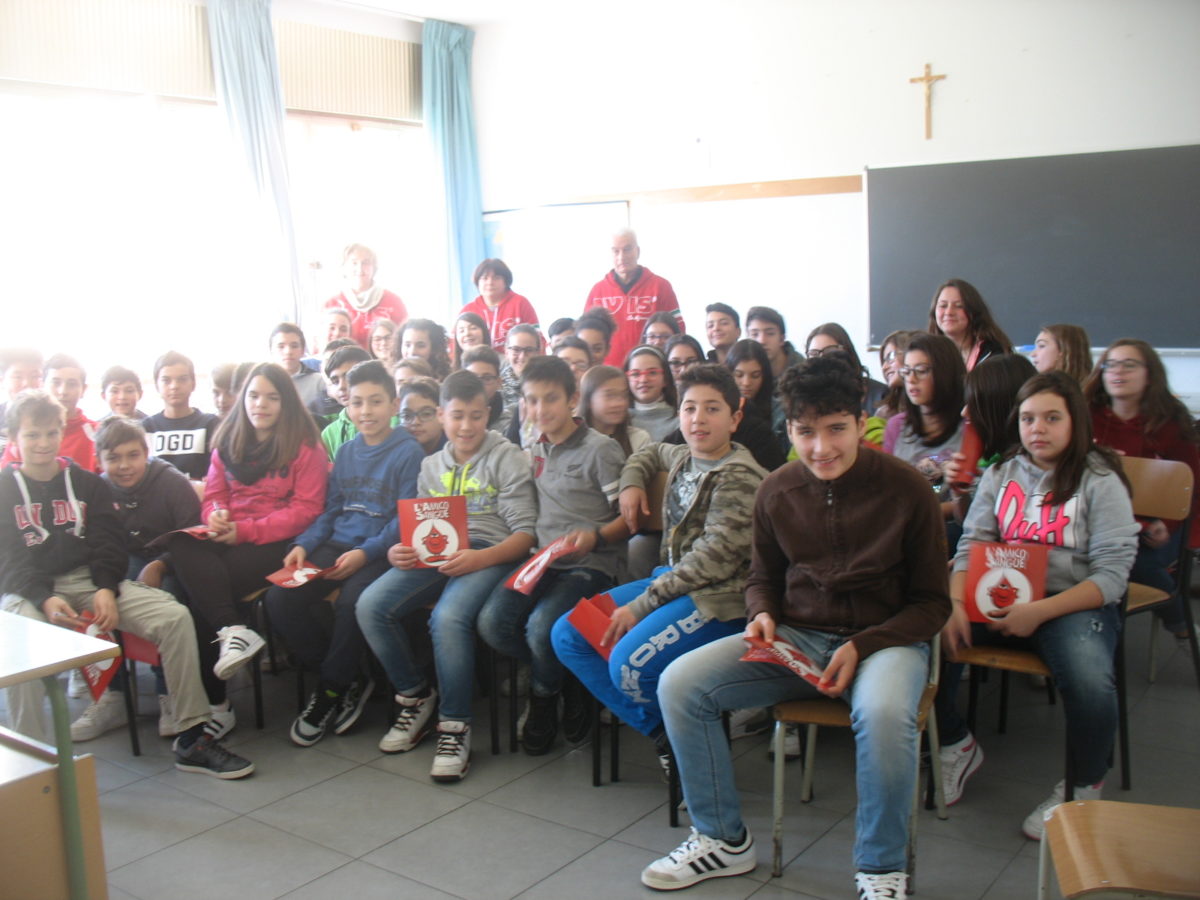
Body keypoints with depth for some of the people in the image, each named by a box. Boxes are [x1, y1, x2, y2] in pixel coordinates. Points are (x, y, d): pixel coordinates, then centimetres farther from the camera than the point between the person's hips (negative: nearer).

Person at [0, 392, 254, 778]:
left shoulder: (86, 483, 15)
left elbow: (108, 544, 7)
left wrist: (106, 590, -14)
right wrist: (46, 600, -23)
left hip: (91, 582, 3)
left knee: (175, 616, -20)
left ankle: (192, 739, -16)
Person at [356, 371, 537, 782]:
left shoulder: (507, 459, 7)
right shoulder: (431, 466, 24)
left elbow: (525, 533, -3)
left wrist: (480, 558, -21)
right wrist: (401, 551, -4)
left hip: (489, 553, -5)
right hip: (437, 556, 5)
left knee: (449, 617, -34)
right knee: (371, 605, -20)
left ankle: (455, 726, -15)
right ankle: (416, 696, 2)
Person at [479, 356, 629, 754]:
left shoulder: (600, 449, -5)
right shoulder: (535, 450, 15)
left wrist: (595, 535, -23)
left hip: (591, 565, -6)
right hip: (544, 562, 6)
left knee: (541, 627, -31)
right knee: (492, 621, -20)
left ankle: (544, 696, 5)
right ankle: (566, 683, 5)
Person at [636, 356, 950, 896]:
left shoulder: (905, 490, -10)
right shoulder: (776, 492, 0)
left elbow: (931, 603, -4)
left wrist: (862, 647, -18)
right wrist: (761, 616, -7)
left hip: (886, 637, -4)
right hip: (794, 638, 4)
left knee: (883, 712, -39)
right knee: (679, 684, -14)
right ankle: (723, 840, 5)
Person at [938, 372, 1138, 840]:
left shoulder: (1100, 481, 0)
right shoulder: (1001, 474, 14)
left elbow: (1113, 573, -8)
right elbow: (971, 544, 6)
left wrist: (1040, 612, -21)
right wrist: (956, 604, -14)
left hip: (1074, 602, -3)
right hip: (1000, 598, 4)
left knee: (1091, 684, -34)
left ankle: (1083, 789, -1)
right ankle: (957, 745, 6)